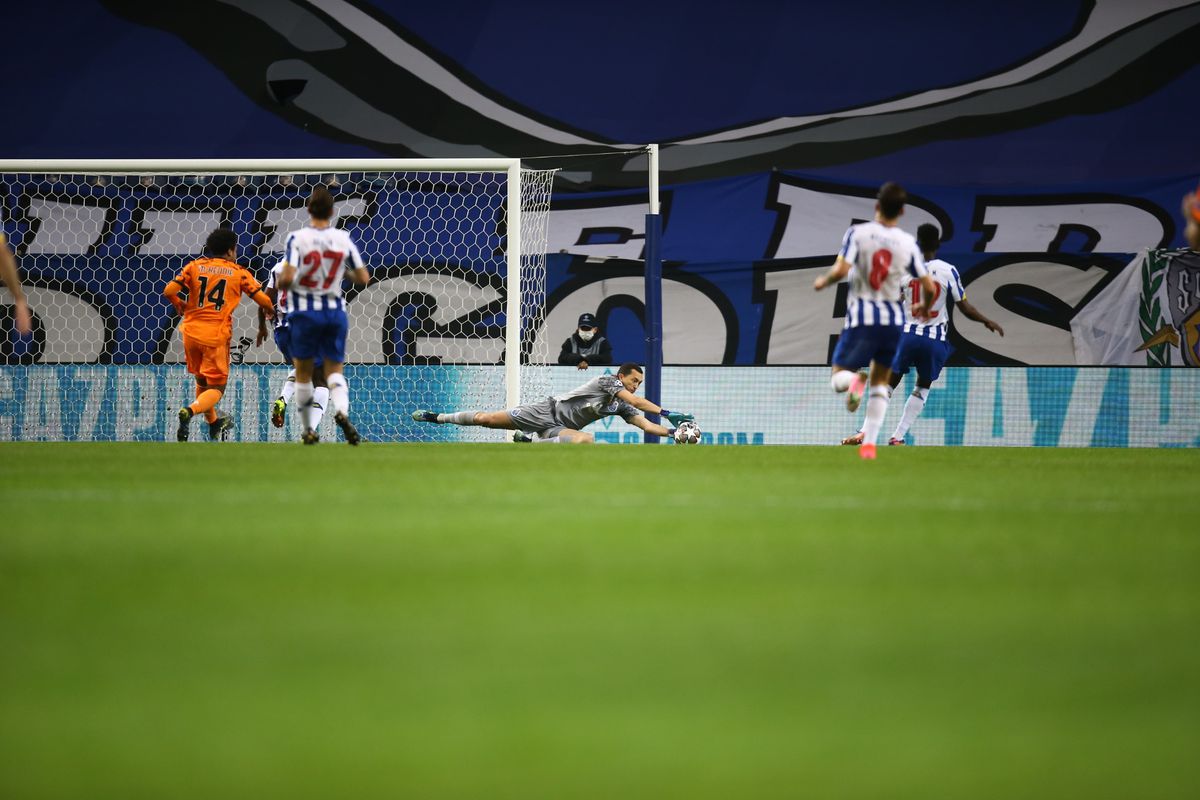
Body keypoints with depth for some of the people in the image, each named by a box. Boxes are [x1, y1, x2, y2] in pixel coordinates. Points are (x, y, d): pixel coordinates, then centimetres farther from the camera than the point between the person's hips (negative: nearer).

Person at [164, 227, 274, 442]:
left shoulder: (194, 266, 6)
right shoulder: (238, 272, 2)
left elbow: (168, 291, -4)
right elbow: (262, 299, 1)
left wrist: (178, 304, 18)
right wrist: (271, 310, 24)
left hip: (191, 332, 3)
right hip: (216, 335, -3)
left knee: (202, 382, 23)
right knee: (216, 387, 1)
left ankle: (213, 423, 35)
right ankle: (190, 411, -27)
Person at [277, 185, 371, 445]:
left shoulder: (298, 239, -11)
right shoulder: (344, 239, -3)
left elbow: (287, 278, -20)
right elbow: (363, 278, 0)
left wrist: (279, 284, 3)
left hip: (304, 312, -2)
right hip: (335, 311, 2)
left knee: (303, 374, 13)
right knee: (335, 369, 7)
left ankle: (309, 430, 17)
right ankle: (342, 411, -23)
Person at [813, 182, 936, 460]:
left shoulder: (858, 233, -8)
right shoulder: (908, 243, 0)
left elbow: (841, 270, -20)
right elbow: (929, 287, 2)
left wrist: (823, 281, 3)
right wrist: (925, 307, 25)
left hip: (861, 318, -3)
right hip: (893, 319, 3)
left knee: (837, 378, 6)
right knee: (880, 383, 18)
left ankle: (852, 381, -32)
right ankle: (869, 443, 8)